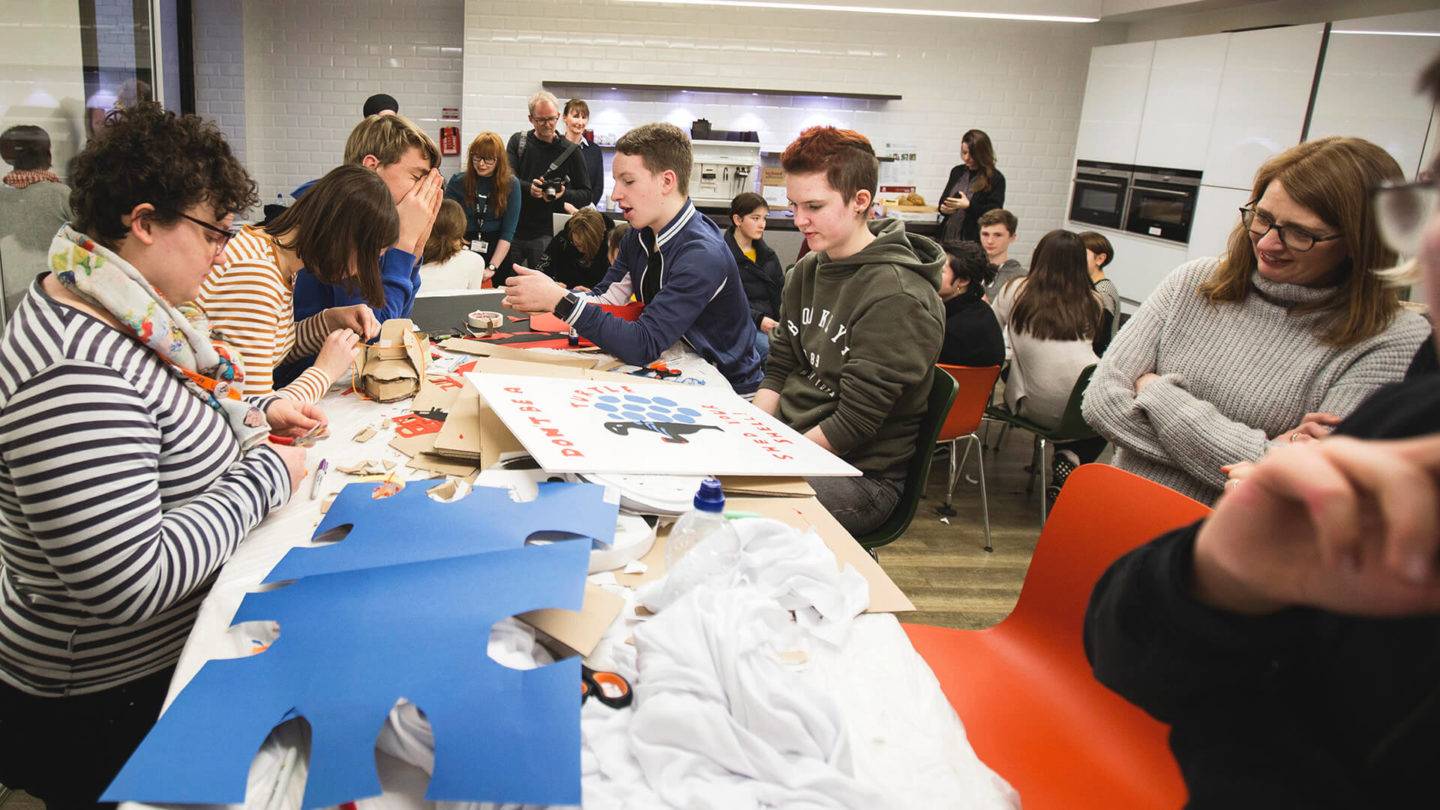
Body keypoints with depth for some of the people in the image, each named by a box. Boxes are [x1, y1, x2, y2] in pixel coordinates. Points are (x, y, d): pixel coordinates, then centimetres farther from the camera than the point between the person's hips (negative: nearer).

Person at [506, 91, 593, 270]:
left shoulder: (570, 151, 4)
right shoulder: (518, 141, 8)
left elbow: (586, 195, 4)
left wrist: (564, 194, -16)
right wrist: (528, 187, -24)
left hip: (546, 235, -1)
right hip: (513, 230, 2)